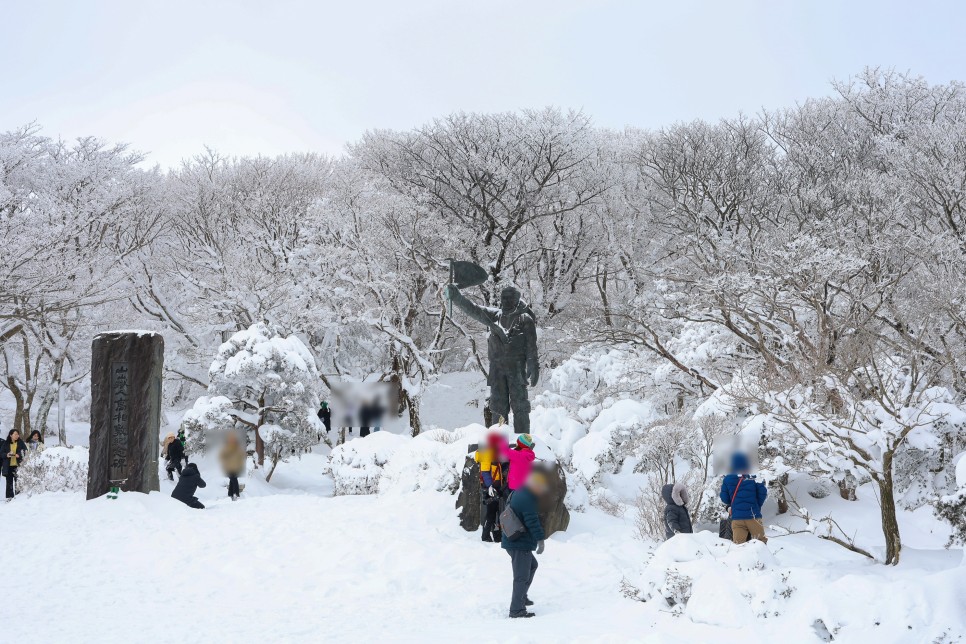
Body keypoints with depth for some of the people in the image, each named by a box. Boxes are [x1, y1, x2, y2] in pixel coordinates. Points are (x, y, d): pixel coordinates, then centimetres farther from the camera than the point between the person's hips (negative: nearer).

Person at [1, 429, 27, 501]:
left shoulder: (21, 443, 3)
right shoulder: (5, 443, 4)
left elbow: (26, 452, 1)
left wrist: (19, 455, -17)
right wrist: (6, 455, -15)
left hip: (18, 465, -1)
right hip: (8, 466, 1)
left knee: (18, 481, -5)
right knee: (9, 481, 4)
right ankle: (9, 497, 9)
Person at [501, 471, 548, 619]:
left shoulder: (519, 493, 11)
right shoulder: (526, 499, -21)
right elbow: (532, 521, -24)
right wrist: (540, 539, -21)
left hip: (512, 541, 11)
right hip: (520, 544, -11)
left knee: (531, 565, 27)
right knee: (522, 576, -6)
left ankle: (521, 597, 35)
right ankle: (516, 609, -4)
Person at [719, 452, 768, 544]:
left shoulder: (727, 479, 3)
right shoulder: (754, 477, 0)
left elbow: (724, 499, 6)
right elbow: (763, 493, -5)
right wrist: (756, 506, 12)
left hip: (737, 517, 1)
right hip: (753, 515, -1)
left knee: (739, 543, -1)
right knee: (761, 542, 10)